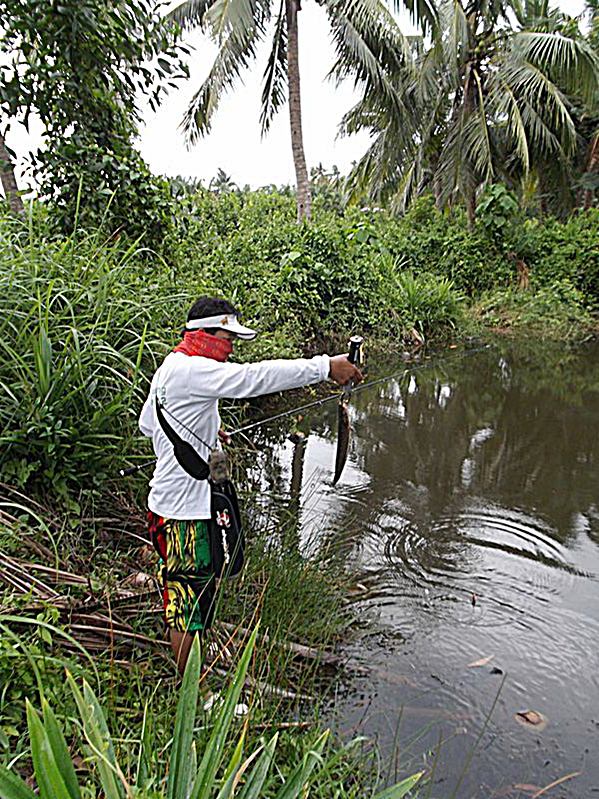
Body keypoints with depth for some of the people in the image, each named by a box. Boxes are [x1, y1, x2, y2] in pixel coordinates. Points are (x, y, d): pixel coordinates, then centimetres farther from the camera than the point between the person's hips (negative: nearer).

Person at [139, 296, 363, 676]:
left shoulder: (170, 368, 13)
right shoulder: (193, 370, -20)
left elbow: (147, 423, 24)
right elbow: (255, 377, -31)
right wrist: (325, 367, -30)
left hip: (171, 503, 11)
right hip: (182, 511, -11)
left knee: (185, 597, 24)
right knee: (189, 600, 4)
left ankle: (188, 678, 42)